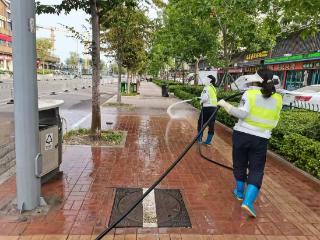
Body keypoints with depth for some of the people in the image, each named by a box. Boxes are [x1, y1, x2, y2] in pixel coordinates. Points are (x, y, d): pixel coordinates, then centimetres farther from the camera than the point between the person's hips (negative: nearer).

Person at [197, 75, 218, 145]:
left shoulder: (207, 87, -10)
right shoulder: (214, 88, 14)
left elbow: (205, 98, -19)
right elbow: (211, 98, 12)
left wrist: (201, 102, 0)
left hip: (207, 107, -7)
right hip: (214, 107, 7)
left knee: (201, 123, 9)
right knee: (211, 125, 8)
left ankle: (199, 139, 15)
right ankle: (208, 141, 13)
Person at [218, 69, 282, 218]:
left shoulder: (250, 93, -9)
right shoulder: (278, 99, 3)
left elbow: (242, 113, -18)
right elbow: (274, 123, 9)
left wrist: (225, 104, -10)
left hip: (242, 134, -1)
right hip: (261, 138, 1)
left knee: (239, 164, 17)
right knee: (256, 170, 7)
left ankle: (239, 192, 35)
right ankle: (248, 201, -6)